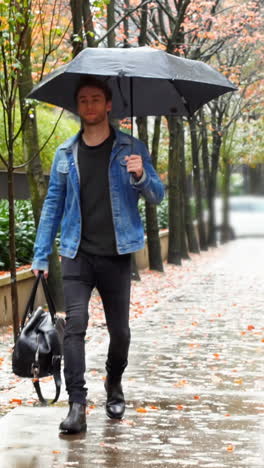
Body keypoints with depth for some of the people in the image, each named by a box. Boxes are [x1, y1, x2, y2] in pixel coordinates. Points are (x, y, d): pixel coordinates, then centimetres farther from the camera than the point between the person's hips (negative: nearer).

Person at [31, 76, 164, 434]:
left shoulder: (131, 149, 2)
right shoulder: (66, 153, 8)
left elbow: (157, 196, 2)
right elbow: (53, 204, 11)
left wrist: (141, 176, -21)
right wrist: (41, 255, 6)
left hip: (116, 256, 0)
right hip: (77, 255, 1)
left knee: (119, 330, 8)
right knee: (75, 324, -13)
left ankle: (114, 386, 34)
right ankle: (77, 405, -14)